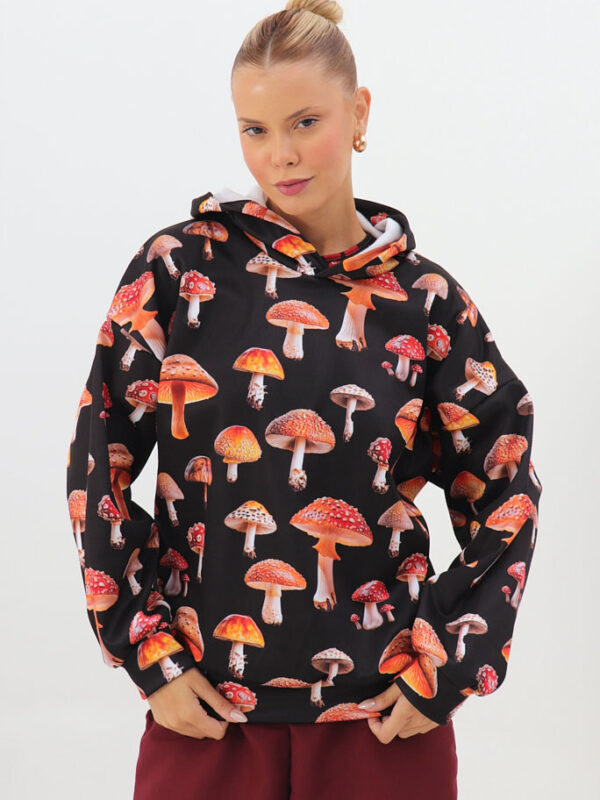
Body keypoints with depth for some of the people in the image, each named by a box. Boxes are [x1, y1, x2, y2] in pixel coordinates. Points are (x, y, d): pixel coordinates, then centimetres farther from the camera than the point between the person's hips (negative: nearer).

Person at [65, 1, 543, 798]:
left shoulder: (424, 299, 0)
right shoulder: (178, 266, -2)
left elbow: (503, 498, 5)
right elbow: (98, 463, 1)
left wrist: (442, 671, -2)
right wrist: (150, 655, -4)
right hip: (205, 708, 0)